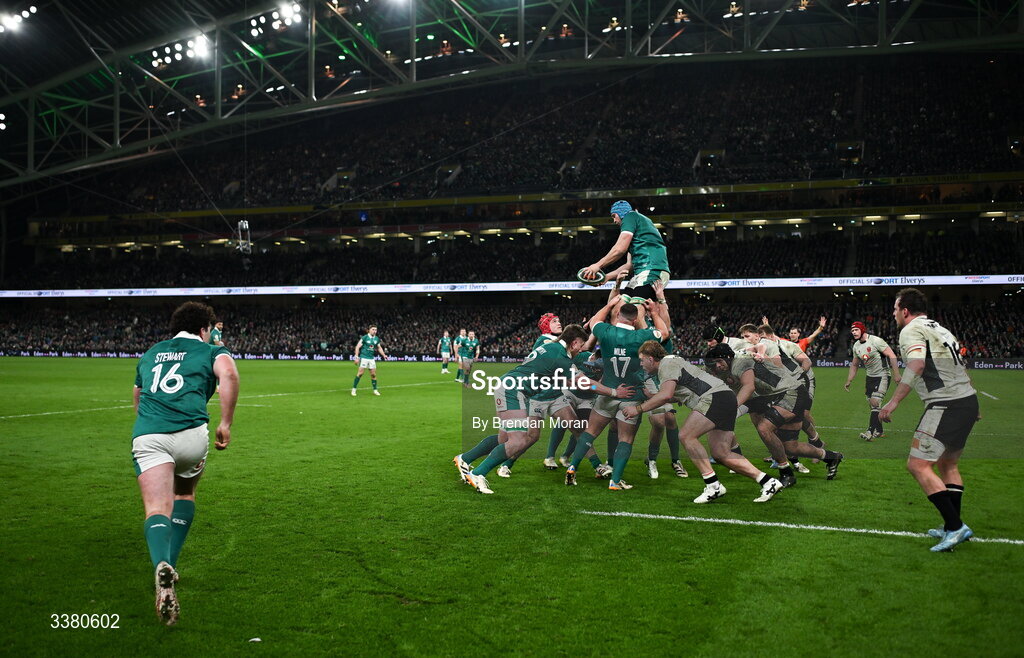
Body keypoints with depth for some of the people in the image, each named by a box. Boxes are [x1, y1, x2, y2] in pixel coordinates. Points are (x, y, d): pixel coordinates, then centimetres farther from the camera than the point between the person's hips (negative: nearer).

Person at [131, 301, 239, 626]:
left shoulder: (149, 355, 30)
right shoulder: (211, 351, 16)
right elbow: (228, 374, -8)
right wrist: (226, 423, -3)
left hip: (146, 436, 2)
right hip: (191, 434, -1)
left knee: (157, 509, -8)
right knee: (184, 494, 25)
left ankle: (162, 565, -37)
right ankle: (170, 565, 16)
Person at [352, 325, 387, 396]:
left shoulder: (377, 339, 8)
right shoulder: (365, 338, -8)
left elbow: (379, 348, 22)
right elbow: (357, 347, -7)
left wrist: (384, 355, 10)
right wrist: (356, 357, -13)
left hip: (372, 358, 5)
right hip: (364, 357, -5)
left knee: (373, 374, 5)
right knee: (360, 373, -10)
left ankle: (375, 390, 16)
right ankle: (354, 389, -2)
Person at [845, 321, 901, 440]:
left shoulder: (875, 341, -18)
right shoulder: (856, 346, 5)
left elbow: (892, 356, -19)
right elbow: (854, 365, 18)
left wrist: (896, 374, -23)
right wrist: (848, 381, 17)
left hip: (882, 376, -8)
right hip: (870, 376, 8)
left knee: (875, 402, -16)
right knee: (871, 403, 9)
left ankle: (870, 432, -17)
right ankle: (880, 430, 25)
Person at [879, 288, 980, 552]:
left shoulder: (911, 330, -5)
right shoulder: (939, 328, 22)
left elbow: (917, 364, -23)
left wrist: (893, 401, -24)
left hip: (945, 405, -10)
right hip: (968, 399, 10)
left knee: (918, 465, -8)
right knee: (948, 464, 21)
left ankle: (955, 526, -12)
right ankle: (953, 528, 24)